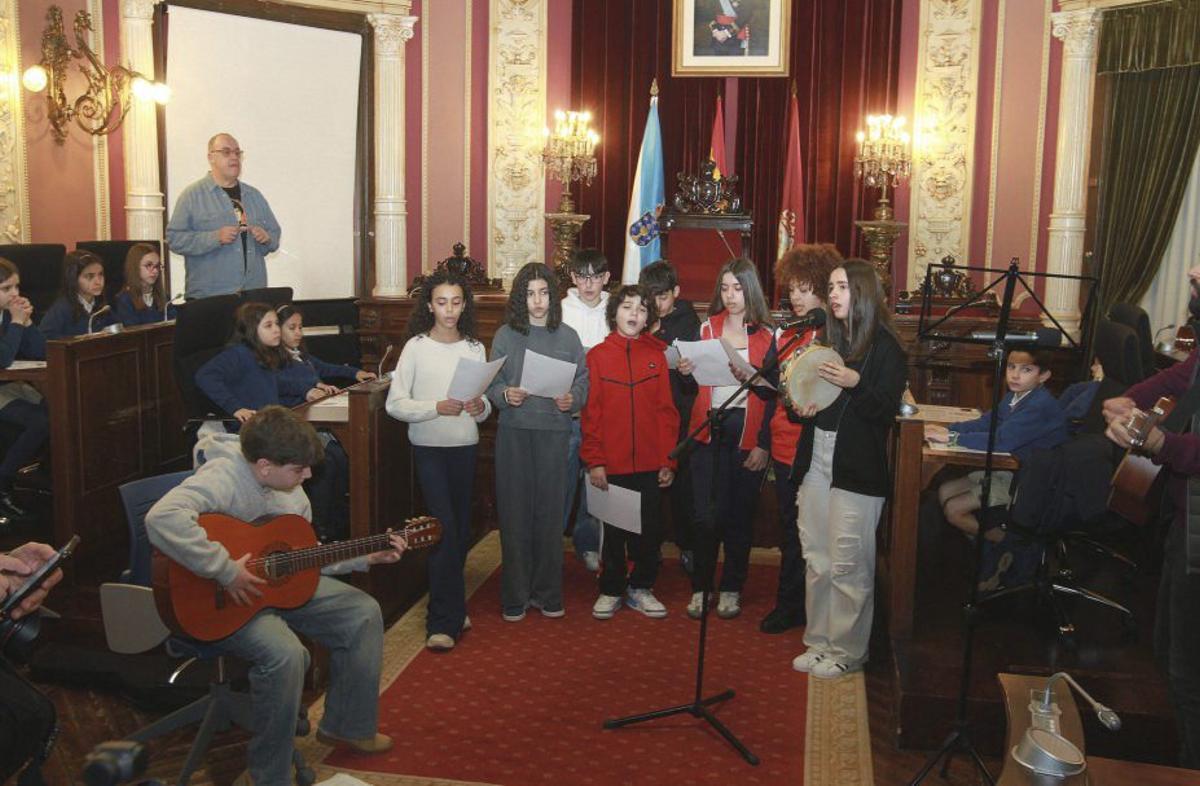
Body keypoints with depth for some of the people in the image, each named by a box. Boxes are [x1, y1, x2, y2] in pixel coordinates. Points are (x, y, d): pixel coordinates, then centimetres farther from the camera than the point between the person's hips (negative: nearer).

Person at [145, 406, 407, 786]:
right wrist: (226, 570, -40)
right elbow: (162, 518, -47)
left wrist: (365, 558, 5)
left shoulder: (290, 488, 1)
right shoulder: (223, 477, -27)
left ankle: (345, 726, 22)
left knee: (363, 613, 4)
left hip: (279, 584, 9)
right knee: (285, 653, -33)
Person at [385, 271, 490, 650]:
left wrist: (480, 408, -12)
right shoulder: (416, 347, -5)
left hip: (466, 447, 4)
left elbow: (487, 401, 11)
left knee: (461, 529, 11)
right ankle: (444, 620, -2)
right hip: (429, 448, -4)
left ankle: (449, 608, 27)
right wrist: (437, 407, -22)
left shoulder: (475, 348, 5)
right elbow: (395, 404, -9)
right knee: (444, 529, -9)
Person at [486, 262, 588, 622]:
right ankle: (514, 596, 14)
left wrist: (573, 399, -12)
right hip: (514, 432, 0)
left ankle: (547, 593, 18)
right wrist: (505, 395, -15)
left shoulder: (568, 336, 7)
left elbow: (583, 381, 8)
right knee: (515, 512, 3)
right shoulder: (505, 335, 4)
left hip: (554, 433, 1)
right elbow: (492, 384, 5)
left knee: (550, 512, 4)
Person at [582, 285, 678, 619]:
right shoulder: (597, 355, 0)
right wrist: (594, 461, -7)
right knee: (614, 530, 10)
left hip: (650, 464, 1)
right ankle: (611, 590, 24)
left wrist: (668, 460, -2)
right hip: (612, 464, -1)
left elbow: (666, 411, 2)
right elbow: (591, 413, -2)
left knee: (650, 529, 9)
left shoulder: (656, 355, 3)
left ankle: (641, 588, 25)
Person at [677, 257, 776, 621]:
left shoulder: (766, 335, 2)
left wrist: (764, 444, -6)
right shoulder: (707, 328, 9)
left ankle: (731, 589, 19)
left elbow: (773, 394, 0)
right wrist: (685, 372, -12)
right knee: (706, 514, -1)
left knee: (739, 514, 7)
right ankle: (700, 587, 12)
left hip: (747, 434, -1)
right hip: (709, 429, 1)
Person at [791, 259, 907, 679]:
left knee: (847, 566, -2)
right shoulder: (830, 340, 14)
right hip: (817, 460, 7)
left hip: (856, 468, -6)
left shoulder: (885, 348, -5)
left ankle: (847, 651, 11)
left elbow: (886, 412, -10)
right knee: (816, 560, 11)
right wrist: (803, 406, 1)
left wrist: (855, 384, -24)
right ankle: (818, 641, 23)